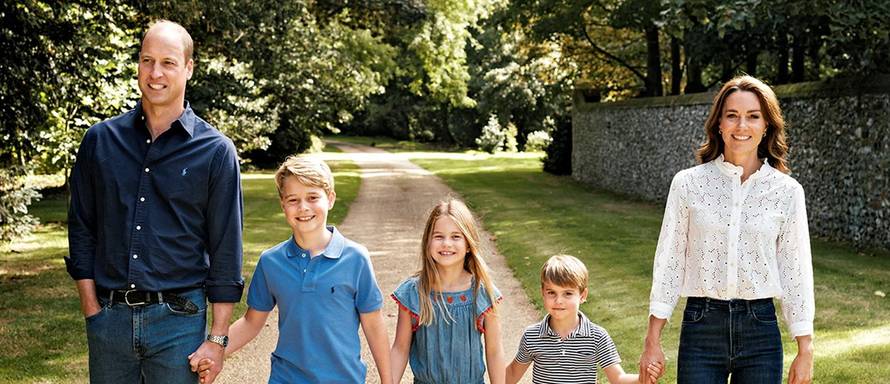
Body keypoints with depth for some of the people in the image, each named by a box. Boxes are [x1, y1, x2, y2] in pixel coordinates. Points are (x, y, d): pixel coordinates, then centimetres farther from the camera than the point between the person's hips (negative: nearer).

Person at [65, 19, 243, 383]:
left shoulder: (216, 151, -3)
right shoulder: (100, 140, 4)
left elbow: (226, 252, -3)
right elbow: (81, 229, 8)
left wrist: (217, 338, -5)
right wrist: (91, 308, 1)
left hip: (178, 317, -2)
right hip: (108, 317, 2)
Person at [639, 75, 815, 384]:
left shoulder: (786, 191, 0)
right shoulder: (688, 183, -2)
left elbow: (796, 270, 3)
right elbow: (668, 261, 0)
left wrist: (805, 351, 3)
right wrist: (652, 341, -1)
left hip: (761, 331, 1)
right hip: (700, 327, -1)